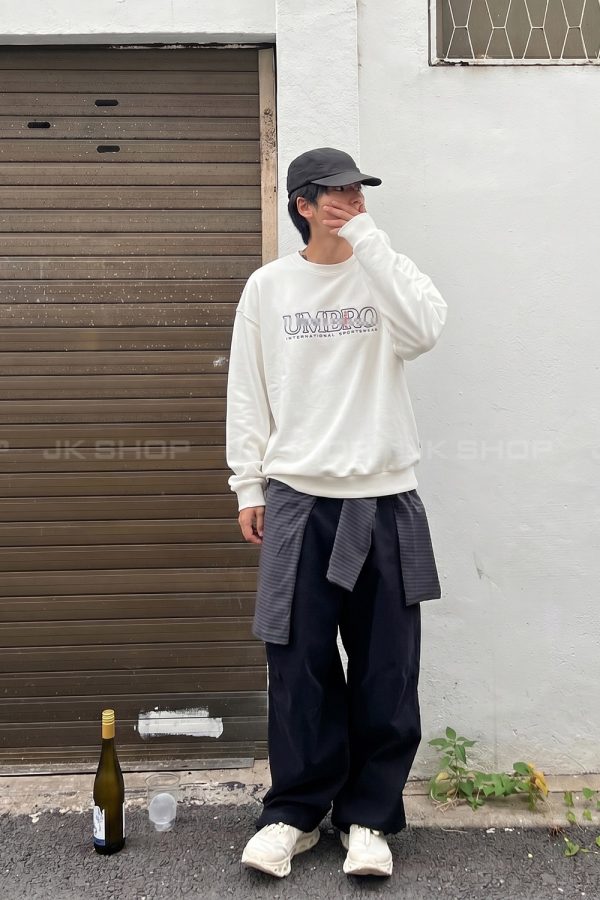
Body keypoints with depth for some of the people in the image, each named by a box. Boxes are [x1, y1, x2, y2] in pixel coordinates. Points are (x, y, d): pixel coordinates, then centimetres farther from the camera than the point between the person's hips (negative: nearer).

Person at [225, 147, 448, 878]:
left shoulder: (387, 273, 6)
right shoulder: (267, 287, 7)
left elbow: (423, 332, -16)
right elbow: (247, 393, 8)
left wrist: (368, 240, -13)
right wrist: (248, 486, 3)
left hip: (383, 497, 0)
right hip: (297, 496, 0)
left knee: (385, 669, 4)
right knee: (299, 666, 3)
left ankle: (368, 816, 20)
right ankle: (296, 810, 20)